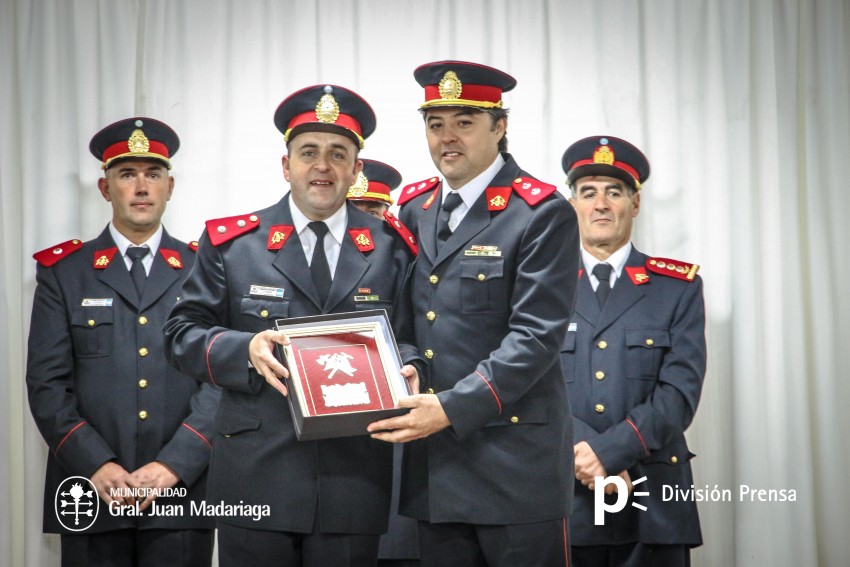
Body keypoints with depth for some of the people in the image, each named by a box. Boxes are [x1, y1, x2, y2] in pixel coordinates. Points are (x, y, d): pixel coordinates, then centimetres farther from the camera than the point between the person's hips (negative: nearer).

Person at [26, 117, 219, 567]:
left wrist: (172, 466, -11)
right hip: (90, 497, 0)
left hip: (182, 495, 0)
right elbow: (47, 383, 1)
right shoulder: (63, 272, 7)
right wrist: (96, 466, -11)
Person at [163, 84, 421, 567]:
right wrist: (245, 349, -14)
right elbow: (183, 333, 4)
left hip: (354, 487, 1)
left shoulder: (390, 248, 8)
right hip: (256, 480, -1)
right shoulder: (231, 242, 6)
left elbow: (409, 340, 9)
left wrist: (407, 371, -14)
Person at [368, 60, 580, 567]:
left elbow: (537, 336, -15)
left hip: (514, 465, -6)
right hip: (433, 463, 6)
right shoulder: (414, 208, 13)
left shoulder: (542, 214, -7)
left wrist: (453, 408, -20)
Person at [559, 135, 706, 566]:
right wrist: (585, 455, -16)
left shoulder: (678, 287, 6)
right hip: (563, 498, 0)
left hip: (653, 504, 0)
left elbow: (679, 393, -5)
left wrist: (609, 450, -16)